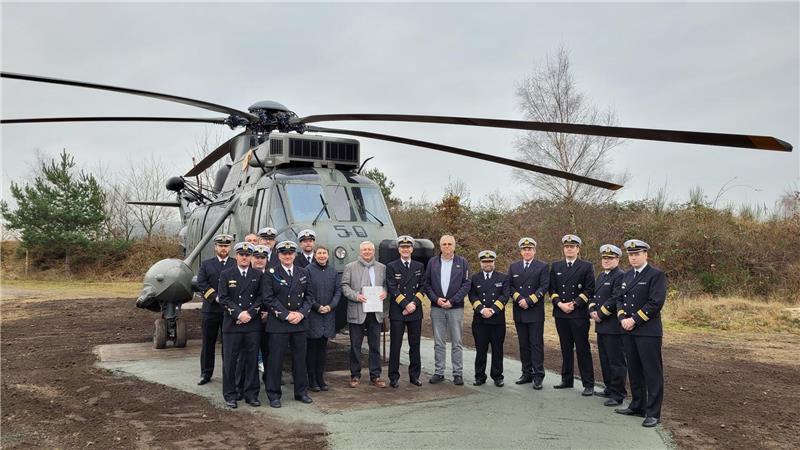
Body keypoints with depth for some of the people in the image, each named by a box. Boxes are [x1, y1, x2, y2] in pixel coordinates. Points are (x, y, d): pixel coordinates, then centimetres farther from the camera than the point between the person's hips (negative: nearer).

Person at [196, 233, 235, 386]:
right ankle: (206, 373, 19)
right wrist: (216, 297, -14)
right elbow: (201, 283, -3)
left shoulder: (236, 264, 5)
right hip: (210, 310, 1)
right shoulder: (206, 264, 9)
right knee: (208, 344, 8)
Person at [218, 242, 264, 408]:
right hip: (232, 325, -1)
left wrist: (250, 313, -10)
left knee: (251, 360, 6)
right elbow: (223, 298, -3)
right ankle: (230, 395, 13)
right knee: (230, 361, 3)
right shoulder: (226, 274, 4)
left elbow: (261, 297, 3)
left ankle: (251, 394, 15)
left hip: (253, 325, 1)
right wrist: (239, 314, -13)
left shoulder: (258, 275, 9)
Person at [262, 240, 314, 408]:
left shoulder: (304, 273, 9)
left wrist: (301, 313, -7)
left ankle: (301, 392, 23)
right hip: (278, 323, -3)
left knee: (300, 358, 11)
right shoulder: (271, 274, -2)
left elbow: (309, 296, 8)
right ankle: (274, 394, 12)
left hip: (300, 323, 4)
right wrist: (286, 315, -13)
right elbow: (269, 298, -8)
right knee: (275, 360, 1)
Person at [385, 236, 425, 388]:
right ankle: (394, 377, 7)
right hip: (397, 312, -3)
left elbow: (422, 287, 7)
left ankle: (414, 375, 19)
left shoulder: (419, 266, 12)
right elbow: (392, 289, -6)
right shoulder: (391, 267, 2)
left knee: (415, 345, 9)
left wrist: (414, 303, -8)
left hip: (416, 312, 3)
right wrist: (405, 305, -13)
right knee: (395, 345, 0)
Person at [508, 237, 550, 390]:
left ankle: (538, 376, 2)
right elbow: (509, 286, 6)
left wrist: (529, 300, -16)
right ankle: (527, 373, 18)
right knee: (523, 344, 9)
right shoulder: (514, 266, 11)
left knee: (536, 344, -3)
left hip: (535, 313, -4)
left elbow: (544, 287, -8)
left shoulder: (542, 267, 1)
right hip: (519, 312, 4)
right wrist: (519, 299, -11)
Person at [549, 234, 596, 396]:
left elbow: (589, 290, -4)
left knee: (582, 349, -1)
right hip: (560, 314, 4)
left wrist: (574, 304, -13)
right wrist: (560, 304, -7)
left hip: (579, 314, -4)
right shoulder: (555, 266, 12)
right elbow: (552, 289, 9)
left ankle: (588, 384, 4)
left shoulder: (587, 266, 1)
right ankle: (567, 380, 22)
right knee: (566, 348, 12)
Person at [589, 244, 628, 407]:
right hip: (601, 326, 9)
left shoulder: (620, 276, -11)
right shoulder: (600, 276, 18)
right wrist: (592, 311, 1)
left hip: (614, 326, -9)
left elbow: (615, 299, -19)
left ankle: (618, 395, 2)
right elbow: (594, 295, 18)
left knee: (616, 361, -3)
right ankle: (610, 388, 28)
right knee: (604, 359, 16)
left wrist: (600, 314, -14)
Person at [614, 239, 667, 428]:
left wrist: (634, 320, -16)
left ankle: (653, 413, 5)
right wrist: (622, 318, -4)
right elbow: (620, 299, 14)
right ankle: (637, 405, 25)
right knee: (634, 370, 14)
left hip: (648, 331, -7)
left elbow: (656, 303, -15)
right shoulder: (627, 275, 14)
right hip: (628, 331, 7)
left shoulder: (656, 274, -7)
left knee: (652, 373, -1)